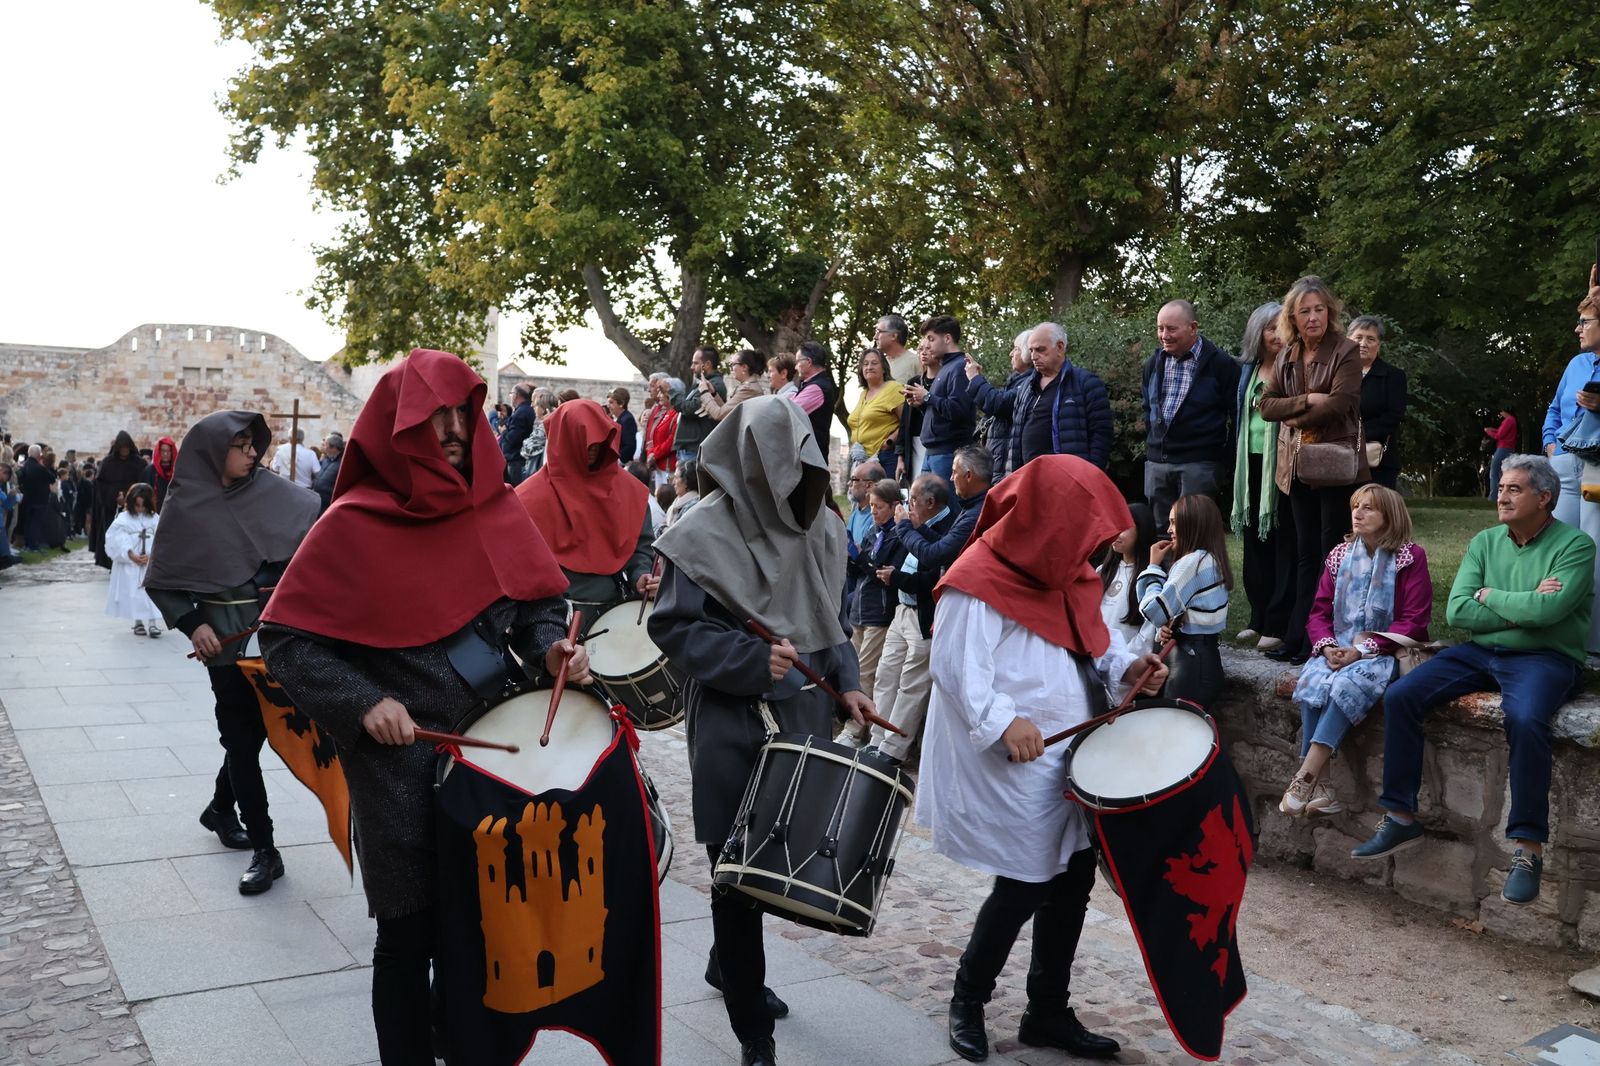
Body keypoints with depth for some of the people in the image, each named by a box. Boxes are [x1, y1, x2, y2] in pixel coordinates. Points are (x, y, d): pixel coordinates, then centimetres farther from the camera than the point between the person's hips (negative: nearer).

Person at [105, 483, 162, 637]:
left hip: (151, 565, 0)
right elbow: (118, 540, -8)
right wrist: (130, 554, -20)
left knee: (151, 593, -7)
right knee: (134, 594, 5)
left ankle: (153, 622, -7)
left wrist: (150, 556, -17)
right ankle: (138, 622, 17)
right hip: (130, 566, 0)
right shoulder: (124, 519, 1)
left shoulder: (155, 519, 4)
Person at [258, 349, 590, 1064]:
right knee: (414, 934, 7)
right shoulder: (354, 524, -8)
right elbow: (284, 639, -7)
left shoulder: (495, 505, 4)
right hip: (403, 767, -4)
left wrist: (552, 648, -9)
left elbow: (535, 603, 12)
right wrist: (363, 702, -18)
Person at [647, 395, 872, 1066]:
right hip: (732, 723, -6)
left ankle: (727, 964, 42)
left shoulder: (820, 526, 7)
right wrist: (752, 660, -22)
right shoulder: (705, 532, -12)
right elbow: (673, 627, -11)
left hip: (804, 713, 6)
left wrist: (846, 682, 3)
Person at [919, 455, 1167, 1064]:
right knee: (1025, 884, 0)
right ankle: (968, 1001, 24)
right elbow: (955, 668, -24)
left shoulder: (1063, 569, 8)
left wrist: (1125, 666, 0)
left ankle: (1049, 1013, 27)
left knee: (1073, 877, 12)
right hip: (1011, 768, -9)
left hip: (1066, 753, 9)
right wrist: (1004, 721, -34)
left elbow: (1090, 634, 18)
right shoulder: (979, 583, -20)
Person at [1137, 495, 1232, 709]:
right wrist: (1170, 624, 0)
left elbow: (1154, 612, -18)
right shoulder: (1210, 560, 13)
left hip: (1192, 664, -10)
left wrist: (1154, 566, -6)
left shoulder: (1192, 562, -17)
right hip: (1206, 658, 10)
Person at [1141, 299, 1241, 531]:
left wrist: (1226, 458, -2)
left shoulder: (1220, 364, -6)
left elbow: (1237, 416, -2)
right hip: (1157, 462, 6)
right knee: (1160, 530, 9)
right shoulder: (1153, 363, 10)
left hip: (1199, 463, -6)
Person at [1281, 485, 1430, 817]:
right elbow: (1319, 612, 11)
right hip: (1338, 650, 4)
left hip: (1384, 652, -4)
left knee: (1347, 684, -34)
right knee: (1311, 683, -27)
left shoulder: (1410, 556, -3)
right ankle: (1320, 787, -31)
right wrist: (1327, 646, -11)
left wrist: (1362, 649, -18)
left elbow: (1414, 621, -9)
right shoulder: (1340, 555, 13)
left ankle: (1304, 778, -34)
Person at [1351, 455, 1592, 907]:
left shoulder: (1574, 545, -5)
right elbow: (1456, 611, -1)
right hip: (1480, 651, 6)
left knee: (1525, 719, -36)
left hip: (1545, 657, -5)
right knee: (1400, 696, -12)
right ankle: (1402, 818, -3)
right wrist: (1521, 609, -10)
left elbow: (1549, 610, -22)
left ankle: (1528, 847, -23)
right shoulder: (1485, 542, 10)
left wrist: (1490, 596, -7)